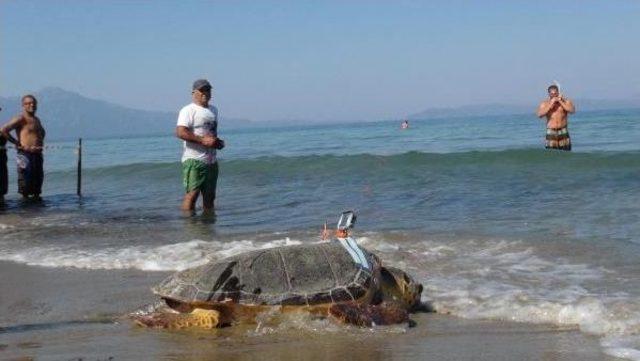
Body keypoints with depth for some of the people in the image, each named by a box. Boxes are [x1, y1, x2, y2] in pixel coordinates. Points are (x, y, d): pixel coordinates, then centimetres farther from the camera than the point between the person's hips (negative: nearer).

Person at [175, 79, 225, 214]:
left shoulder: (213, 110, 19)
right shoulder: (188, 110, -6)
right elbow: (180, 132, -19)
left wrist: (218, 142, 10)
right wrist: (203, 140, -22)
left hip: (211, 160, 8)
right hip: (194, 159, -8)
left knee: (209, 196, 11)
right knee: (192, 194, -11)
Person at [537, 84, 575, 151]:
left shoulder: (566, 101, 5)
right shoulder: (544, 103, 5)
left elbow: (572, 110, -12)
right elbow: (540, 114, -12)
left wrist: (561, 102, -10)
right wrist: (550, 104, -13)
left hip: (563, 132, 1)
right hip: (551, 133, -1)